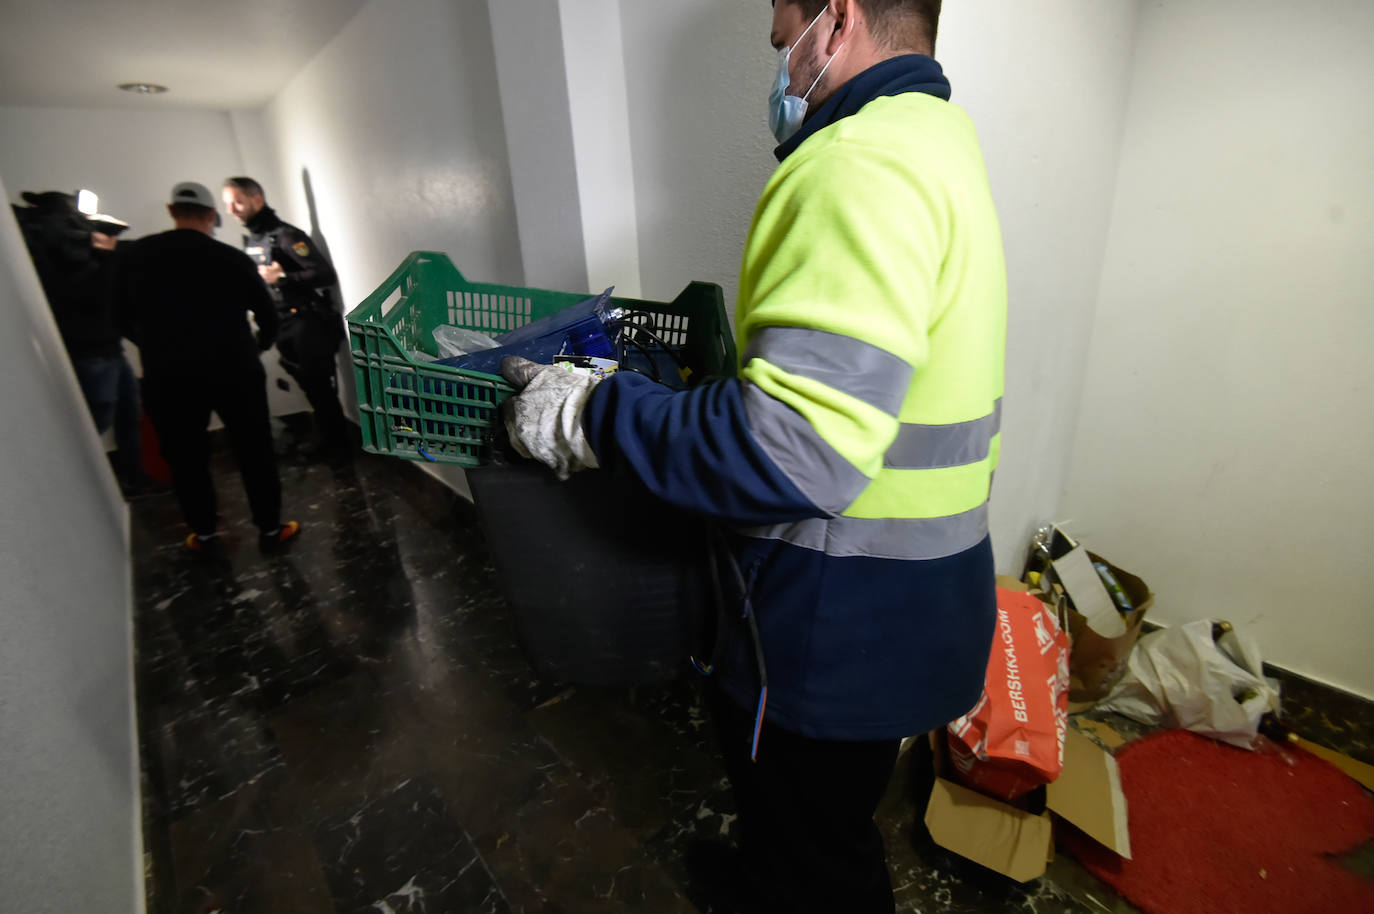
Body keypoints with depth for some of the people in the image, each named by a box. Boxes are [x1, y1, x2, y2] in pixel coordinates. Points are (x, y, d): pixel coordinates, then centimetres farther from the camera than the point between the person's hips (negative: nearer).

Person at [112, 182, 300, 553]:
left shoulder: (132, 256, 2)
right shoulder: (234, 259, -4)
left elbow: (123, 320, 10)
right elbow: (268, 318, 3)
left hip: (167, 378, 2)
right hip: (233, 373, -2)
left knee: (185, 457, 15)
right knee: (254, 451, 9)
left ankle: (204, 534, 27)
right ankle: (270, 528, 16)